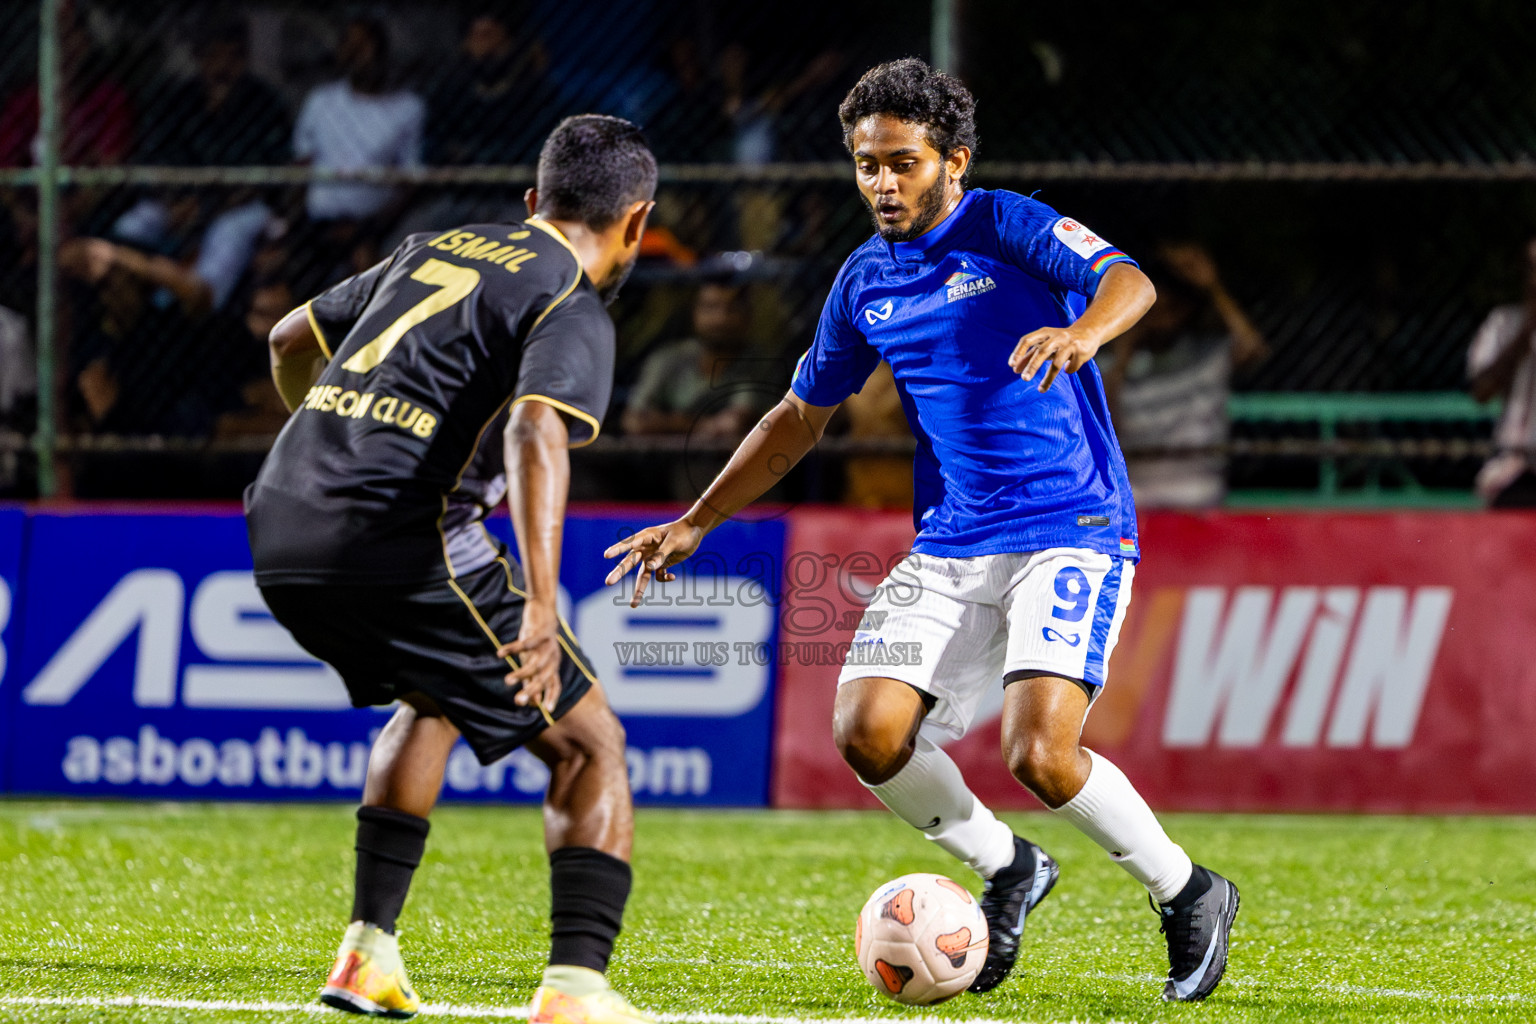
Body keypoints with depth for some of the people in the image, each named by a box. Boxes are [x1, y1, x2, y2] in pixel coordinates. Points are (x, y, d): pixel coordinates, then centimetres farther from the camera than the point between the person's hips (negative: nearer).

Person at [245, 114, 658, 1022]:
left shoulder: (436, 250, 23)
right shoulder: (573, 310, -1)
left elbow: (292, 340, 35)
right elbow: (536, 431, -21)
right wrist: (541, 606, -31)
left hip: (280, 535, 7)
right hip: (402, 548, -7)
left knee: (435, 699, 34)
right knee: (591, 746, 6)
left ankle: (370, 951, 26)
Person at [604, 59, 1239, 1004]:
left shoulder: (1005, 227, -6)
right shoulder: (866, 281, 12)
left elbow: (1129, 282, -24)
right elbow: (802, 417, 24)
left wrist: (1081, 331, -46)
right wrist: (696, 524, 23)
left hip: (1072, 529, -6)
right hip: (950, 547, 6)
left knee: (1040, 754, -23)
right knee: (868, 732, -12)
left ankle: (1188, 896, 3)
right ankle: (1008, 869, 14)